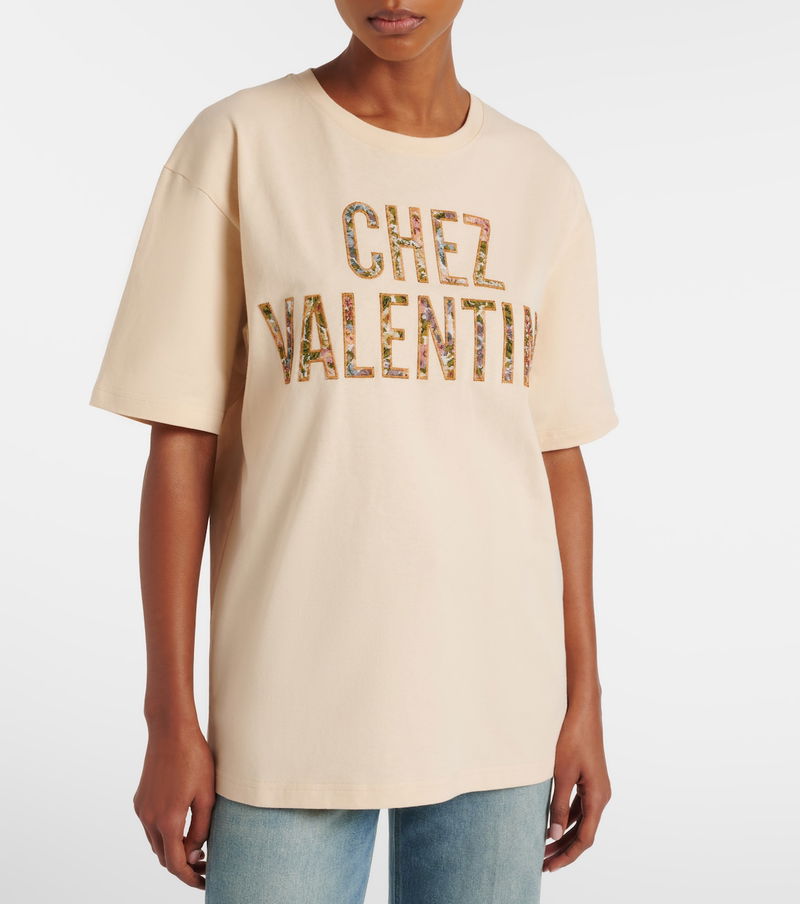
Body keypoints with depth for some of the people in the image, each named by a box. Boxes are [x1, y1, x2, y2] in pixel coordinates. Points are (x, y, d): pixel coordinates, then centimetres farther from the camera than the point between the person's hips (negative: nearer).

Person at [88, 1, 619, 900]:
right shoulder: (232, 146, -4)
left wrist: (582, 702, 7)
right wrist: (169, 717, -6)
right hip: (295, 693, -2)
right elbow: (180, 441, -5)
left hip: (491, 696, 3)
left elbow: (557, 455, 8)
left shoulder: (543, 188, 6)